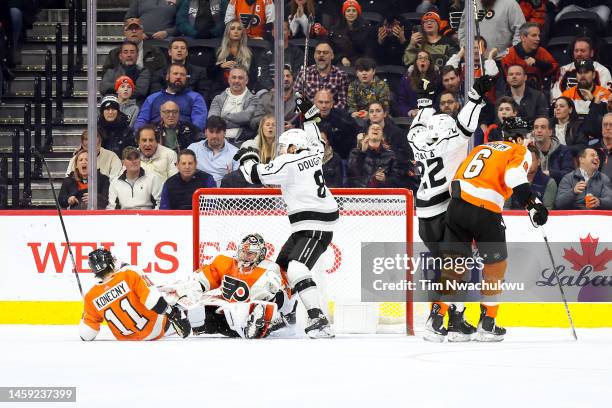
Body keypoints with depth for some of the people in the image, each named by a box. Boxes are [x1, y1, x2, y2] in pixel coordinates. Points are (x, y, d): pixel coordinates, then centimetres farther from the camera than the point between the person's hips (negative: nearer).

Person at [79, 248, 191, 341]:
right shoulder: (129, 273, -19)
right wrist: (172, 313, -19)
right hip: (155, 329, -5)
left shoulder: (91, 297, -9)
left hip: (127, 339, 5)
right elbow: (153, 298, -26)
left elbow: (86, 335, -4)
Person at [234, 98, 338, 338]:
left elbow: (255, 174, -7)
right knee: (281, 265, 19)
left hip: (315, 227, -10)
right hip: (304, 227, 10)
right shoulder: (312, 155, 11)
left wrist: (246, 157, 14)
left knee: (296, 269, -24)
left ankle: (319, 320, -36)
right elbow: (317, 143, 36)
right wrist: (309, 114, 42)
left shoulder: (288, 163, -12)